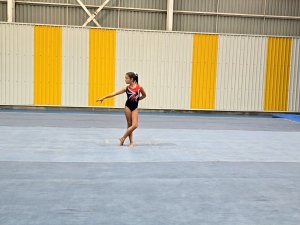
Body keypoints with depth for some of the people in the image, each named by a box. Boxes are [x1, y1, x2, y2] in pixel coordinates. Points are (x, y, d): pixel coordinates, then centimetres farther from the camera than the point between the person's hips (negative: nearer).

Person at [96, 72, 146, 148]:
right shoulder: (127, 88, -6)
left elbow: (144, 95, 11)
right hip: (128, 107, 0)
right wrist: (103, 98, -7)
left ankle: (123, 138, 4)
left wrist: (137, 99, 0)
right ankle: (131, 142, 9)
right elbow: (114, 93, -5)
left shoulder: (139, 87, -8)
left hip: (135, 108, 0)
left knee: (135, 125, -8)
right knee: (130, 125, 2)